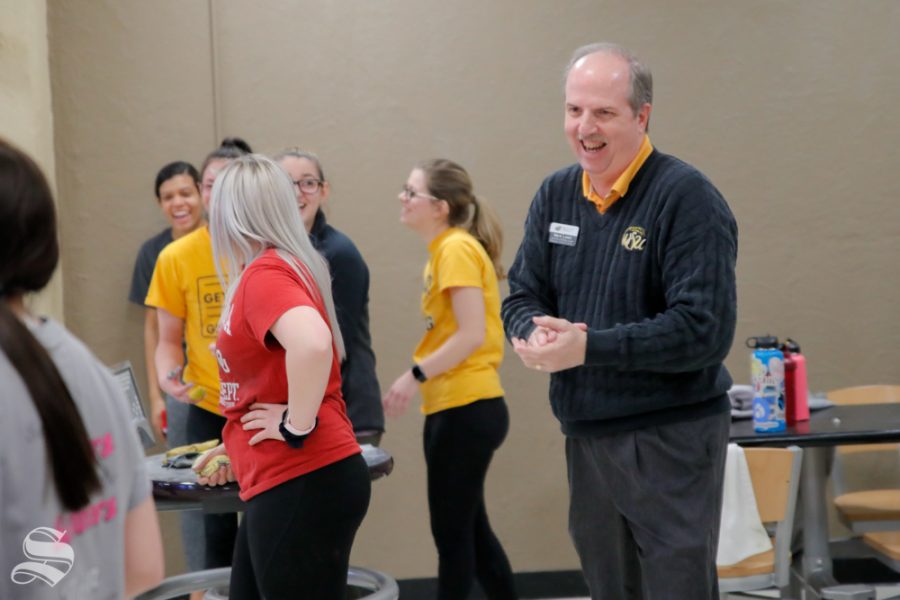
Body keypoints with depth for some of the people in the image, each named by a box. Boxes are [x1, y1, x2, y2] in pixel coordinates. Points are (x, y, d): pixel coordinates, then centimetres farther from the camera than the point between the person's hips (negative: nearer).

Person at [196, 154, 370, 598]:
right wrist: (240, 449, 28)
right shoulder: (282, 268, 13)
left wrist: (296, 426, -23)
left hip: (303, 483, -10)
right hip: (288, 481, 10)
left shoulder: (265, 273, -16)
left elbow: (312, 344, -36)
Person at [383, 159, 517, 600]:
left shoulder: (457, 249, -14)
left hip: (466, 410, -10)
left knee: (452, 532, 1)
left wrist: (414, 376, -18)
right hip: (456, 407, 10)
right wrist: (422, 380, 10)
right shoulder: (444, 250, 14)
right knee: (467, 529, 17)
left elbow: (472, 333, -20)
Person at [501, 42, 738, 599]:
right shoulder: (555, 194, 6)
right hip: (584, 434, 6)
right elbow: (522, 298, 10)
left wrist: (588, 348, -25)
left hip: (670, 438, -6)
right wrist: (535, 333, -14)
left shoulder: (688, 197, -15)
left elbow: (705, 330, -21)